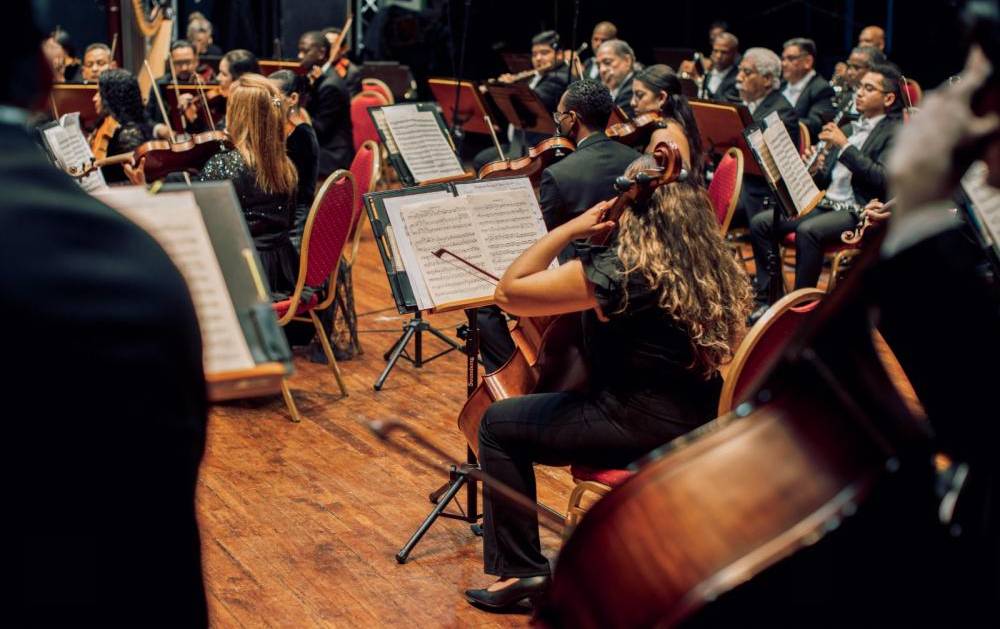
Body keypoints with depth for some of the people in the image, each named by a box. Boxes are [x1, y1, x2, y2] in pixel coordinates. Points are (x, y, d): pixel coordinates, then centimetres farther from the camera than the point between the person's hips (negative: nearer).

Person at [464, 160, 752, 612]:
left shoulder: (616, 271, -23)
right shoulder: (713, 264, -2)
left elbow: (508, 291, -18)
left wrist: (571, 228, -14)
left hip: (643, 427, -8)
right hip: (699, 423, 8)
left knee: (498, 424, 6)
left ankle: (520, 569, 9)